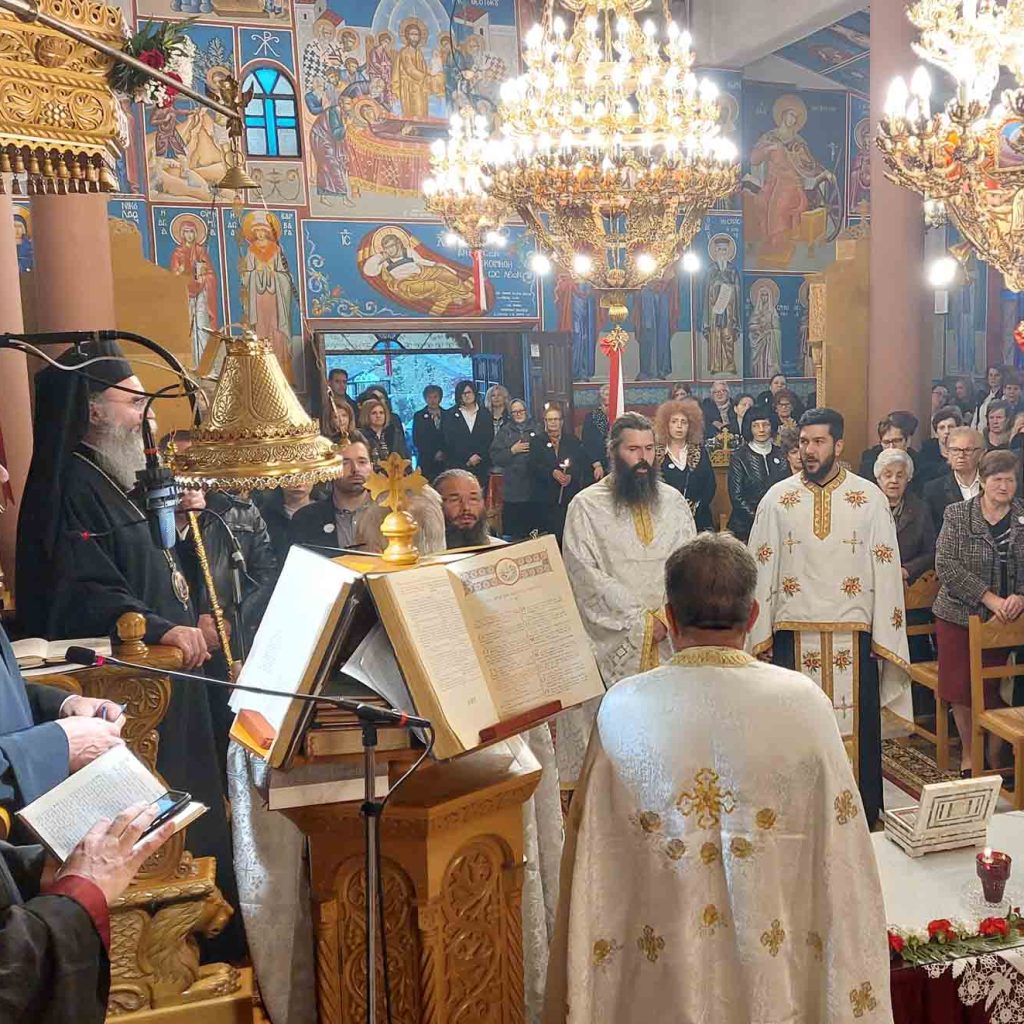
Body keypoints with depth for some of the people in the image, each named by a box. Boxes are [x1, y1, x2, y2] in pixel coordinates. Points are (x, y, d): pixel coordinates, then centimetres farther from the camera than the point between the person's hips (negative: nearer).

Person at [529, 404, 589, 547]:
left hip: (570, 495, 1)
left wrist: (571, 476, -15)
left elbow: (582, 464, 3)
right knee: (548, 533, -5)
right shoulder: (537, 441, 10)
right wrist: (552, 472, -17)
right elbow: (534, 466, -3)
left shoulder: (572, 440, 12)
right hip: (546, 497, 0)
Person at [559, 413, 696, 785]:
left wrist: (666, 616, -10)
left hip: (666, 641, 3)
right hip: (611, 640, -3)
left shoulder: (673, 501, 9)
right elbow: (585, 574, -10)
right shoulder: (587, 505, -3)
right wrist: (640, 620, -11)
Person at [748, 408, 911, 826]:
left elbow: (886, 570, 0)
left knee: (856, 729, 5)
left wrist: (883, 638, -5)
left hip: (853, 634, 0)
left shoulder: (869, 498, 2)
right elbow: (762, 568, 4)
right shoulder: (778, 498, 4)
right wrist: (760, 635, -1)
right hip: (793, 633, 1)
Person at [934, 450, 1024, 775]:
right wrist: (989, 598, -17)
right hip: (959, 615, -1)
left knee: (994, 691, 4)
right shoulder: (957, 515, -3)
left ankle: (994, 759, 19)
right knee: (961, 690, 5)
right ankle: (968, 754, 22)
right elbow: (946, 566, -11)